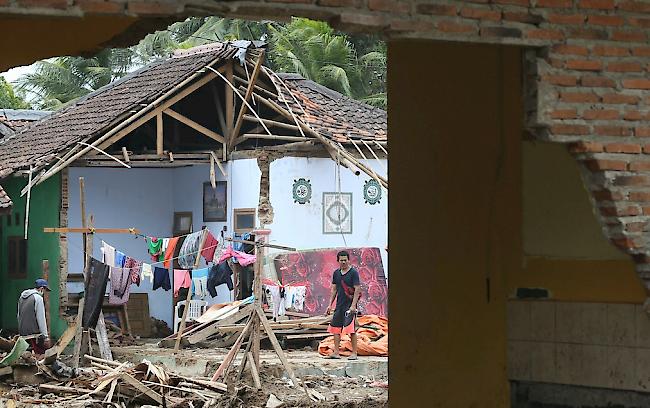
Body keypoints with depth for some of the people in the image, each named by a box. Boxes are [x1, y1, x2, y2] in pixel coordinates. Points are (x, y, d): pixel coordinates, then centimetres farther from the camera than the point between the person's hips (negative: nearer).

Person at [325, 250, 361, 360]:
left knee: (351, 329, -8)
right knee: (336, 328, 5)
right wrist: (330, 304, 13)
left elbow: (357, 289, -10)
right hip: (339, 305, 6)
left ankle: (354, 353, -4)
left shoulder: (353, 272, -6)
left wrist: (353, 305, -17)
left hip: (350, 306, -6)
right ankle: (336, 352, 10)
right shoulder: (336, 273, 12)